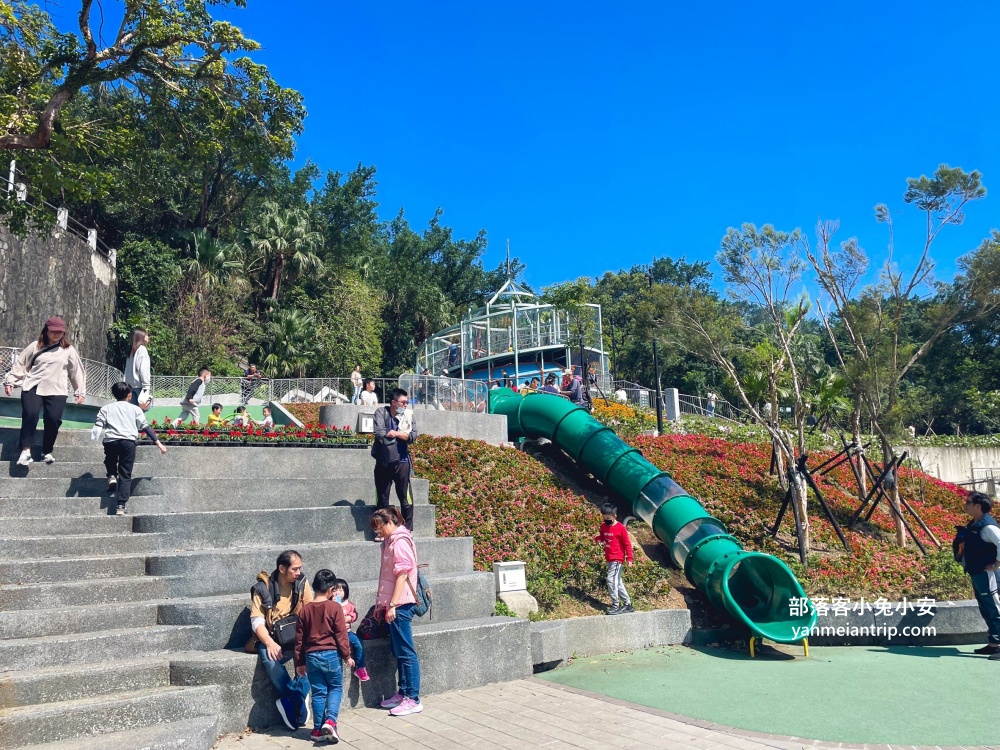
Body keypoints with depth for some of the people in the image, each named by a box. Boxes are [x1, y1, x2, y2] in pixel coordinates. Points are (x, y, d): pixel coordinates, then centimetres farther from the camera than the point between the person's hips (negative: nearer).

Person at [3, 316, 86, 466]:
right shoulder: (35, 346, 7)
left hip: (56, 391, 0)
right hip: (33, 387, 0)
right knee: (30, 415, -19)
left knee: (53, 419, -10)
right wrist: (10, 381, 9)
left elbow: (76, 370, 12)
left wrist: (80, 391, 11)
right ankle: (26, 451, -17)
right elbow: (20, 364, 12)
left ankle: (47, 451, 10)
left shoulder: (68, 350, 8)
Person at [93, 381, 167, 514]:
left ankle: (112, 476, 7)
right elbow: (145, 427, 11)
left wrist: (94, 441, 4)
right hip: (128, 441, -1)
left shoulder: (106, 408, 19)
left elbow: (98, 426, 5)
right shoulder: (135, 409, 16)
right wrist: (158, 443, 11)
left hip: (110, 441, 1)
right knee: (125, 475, 2)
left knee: (110, 461, 35)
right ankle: (121, 505, -7)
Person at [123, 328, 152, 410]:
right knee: (142, 411, -8)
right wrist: (146, 386, -17)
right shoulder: (142, 349, -6)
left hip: (131, 385, 8)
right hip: (139, 385, -8)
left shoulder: (133, 350, 17)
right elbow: (144, 369, -14)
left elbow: (127, 370, 13)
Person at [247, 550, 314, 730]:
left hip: (296, 636, 2)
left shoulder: (302, 583, 2)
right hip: (270, 637, -1)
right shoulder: (262, 588, -4)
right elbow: (257, 621, -9)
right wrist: (270, 643, -25)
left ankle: (290, 701, -21)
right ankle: (300, 700, -21)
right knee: (268, 657, -34)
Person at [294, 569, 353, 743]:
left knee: (318, 692, 12)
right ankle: (330, 721, -7)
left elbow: (299, 638, 8)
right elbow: (341, 634, -8)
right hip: (331, 654, -3)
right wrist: (347, 655, 1)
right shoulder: (335, 607, -9)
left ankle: (318, 729, 15)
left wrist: (300, 662, 15)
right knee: (335, 688, 11)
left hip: (311, 656, 3)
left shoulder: (305, 609, 4)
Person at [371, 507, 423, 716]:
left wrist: (392, 605, -20)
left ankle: (413, 699, 1)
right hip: (392, 604, 10)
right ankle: (403, 693, 23)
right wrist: (382, 603, 18)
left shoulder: (400, 542, -13)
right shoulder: (390, 542, 17)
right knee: (397, 650, 14)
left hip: (400, 605, -10)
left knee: (405, 652, -5)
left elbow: (402, 575, -19)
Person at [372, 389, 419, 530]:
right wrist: (403, 437, -12)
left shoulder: (408, 415, 3)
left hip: (401, 462, 0)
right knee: (382, 499, 9)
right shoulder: (381, 413, 0)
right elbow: (379, 433, -15)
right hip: (383, 462, 0)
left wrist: (396, 434, -17)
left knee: (405, 498, 1)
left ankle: (408, 529, 11)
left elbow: (413, 436, -8)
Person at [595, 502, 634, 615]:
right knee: (617, 582, 11)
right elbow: (601, 537, 20)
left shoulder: (621, 528, -13)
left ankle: (616, 606, -4)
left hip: (617, 558, -7)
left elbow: (627, 544, -10)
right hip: (609, 558, 7)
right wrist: (598, 540, -4)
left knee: (611, 580, -12)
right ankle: (627, 604, 20)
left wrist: (629, 558, -13)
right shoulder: (603, 526, 6)